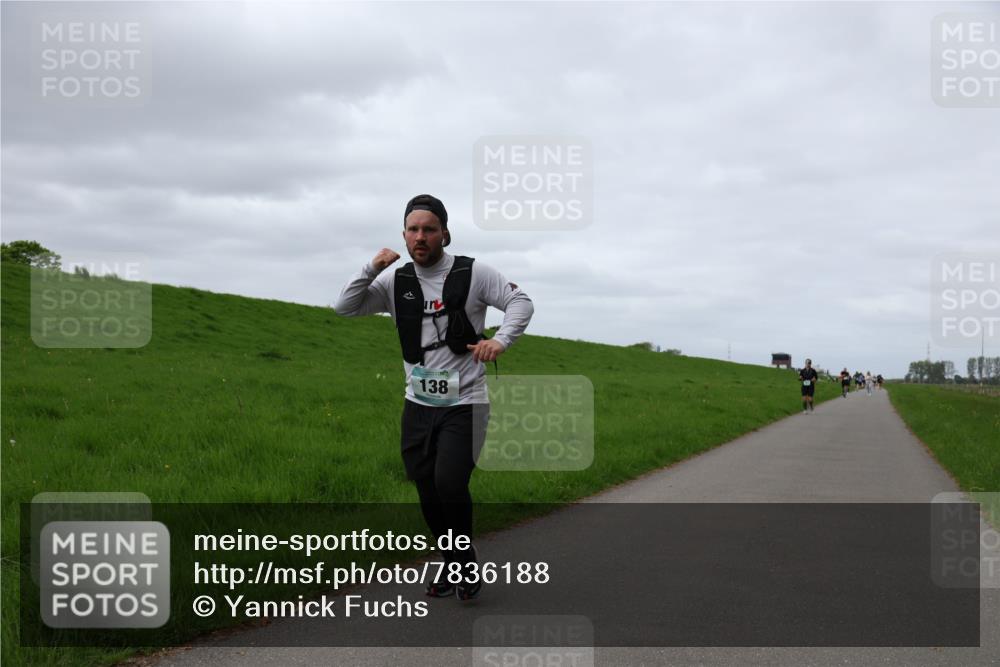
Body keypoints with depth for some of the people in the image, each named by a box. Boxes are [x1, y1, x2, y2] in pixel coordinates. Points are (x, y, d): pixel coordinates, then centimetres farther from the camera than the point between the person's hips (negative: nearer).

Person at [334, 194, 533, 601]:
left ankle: (466, 563, 8)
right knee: (428, 493, 8)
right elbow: (345, 308, 2)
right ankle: (451, 565, 30)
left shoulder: (472, 273, -5)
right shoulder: (396, 282, 5)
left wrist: (501, 339, -22)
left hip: (464, 403, -4)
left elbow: (520, 302, -4)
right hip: (418, 404, 4)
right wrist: (371, 269, -13)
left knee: (450, 485, -18)